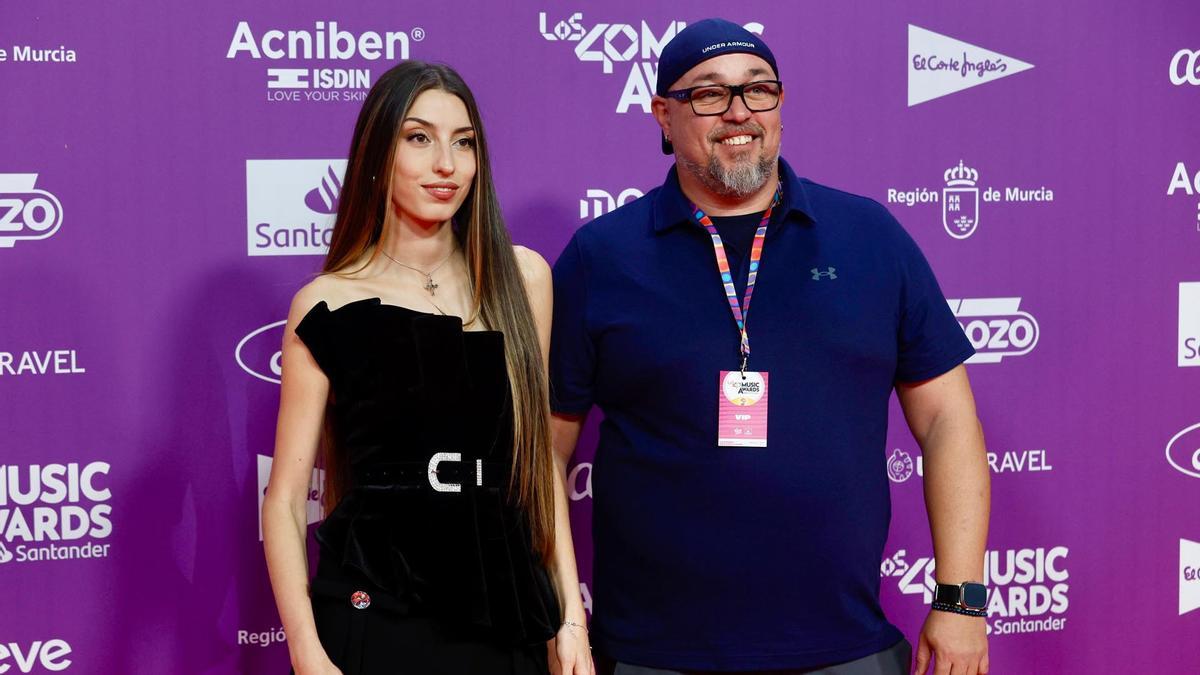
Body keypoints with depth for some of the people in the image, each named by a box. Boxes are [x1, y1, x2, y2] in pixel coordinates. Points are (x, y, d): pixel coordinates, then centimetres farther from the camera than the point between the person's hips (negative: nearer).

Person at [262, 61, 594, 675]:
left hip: (508, 615, 3)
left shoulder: (522, 279, 3)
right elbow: (285, 499, -5)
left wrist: (570, 614, 5)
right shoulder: (329, 307, -5)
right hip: (377, 617, -3)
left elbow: (539, 457, 9)